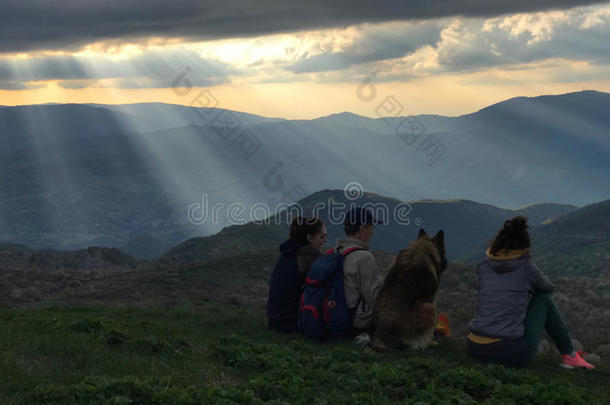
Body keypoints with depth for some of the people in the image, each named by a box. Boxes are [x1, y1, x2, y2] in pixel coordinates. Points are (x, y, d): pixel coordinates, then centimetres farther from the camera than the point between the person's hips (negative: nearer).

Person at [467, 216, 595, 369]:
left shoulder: (483, 266, 6)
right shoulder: (527, 267, -4)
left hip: (476, 349, 5)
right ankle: (569, 355, 26)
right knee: (543, 299, 18)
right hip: (511, 354, -5)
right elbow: (547, 288, 17)